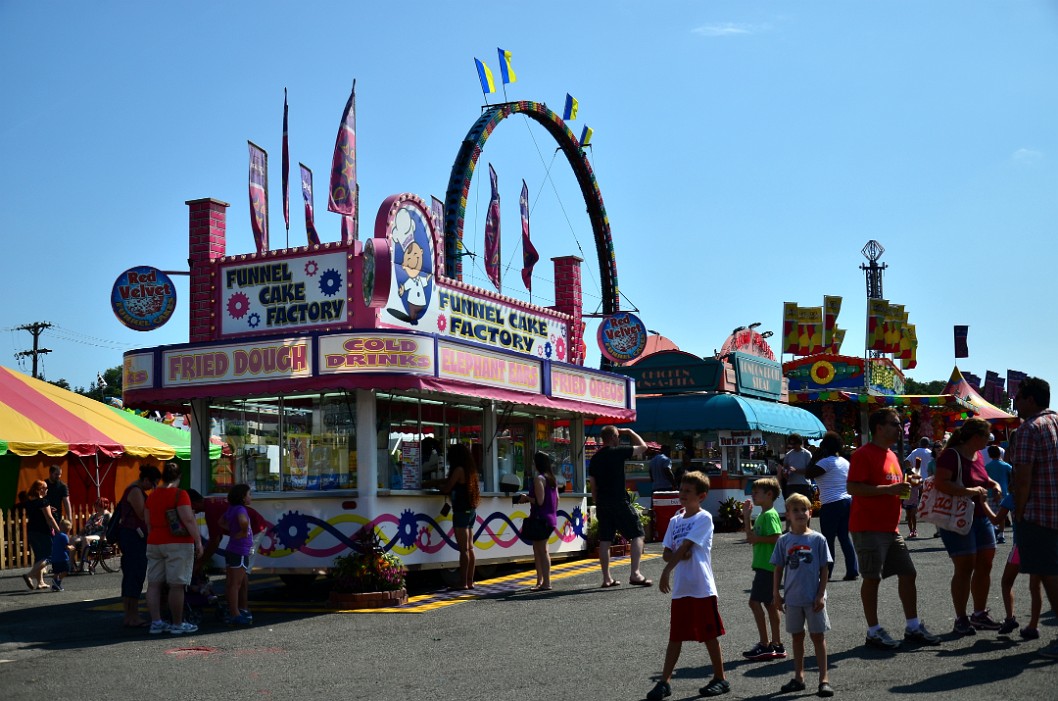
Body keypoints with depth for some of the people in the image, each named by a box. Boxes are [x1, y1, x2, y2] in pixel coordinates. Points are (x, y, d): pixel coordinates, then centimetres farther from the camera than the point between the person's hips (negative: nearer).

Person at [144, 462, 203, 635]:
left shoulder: (152, 496, 11)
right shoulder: (179, 494, -11)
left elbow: (148, 522, 18)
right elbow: (189, 520, -17)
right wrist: (198, 542, -12)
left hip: (154, 543, 7)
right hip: (178, 544, -7)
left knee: (154, 584, 9)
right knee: (176, 585, -3)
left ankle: (156, 622, 9)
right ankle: (177, 624, 2)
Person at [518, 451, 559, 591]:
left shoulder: (539, 479, -13)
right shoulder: (552, 479, 13)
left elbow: (539, 501, -20)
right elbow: (556, 499, 15)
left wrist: (527, 498, -5)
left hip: (540, 519, -9)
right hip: (551, 519, 9)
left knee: (542, 550, -5)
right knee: (538, 550, 16)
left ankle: (546, 583, -4)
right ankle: (540, 582, 20)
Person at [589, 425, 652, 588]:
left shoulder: (595, 459, 10)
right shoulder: (618, 452, -8)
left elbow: (592, 484, 13)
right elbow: (643, 447, 1)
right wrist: (630, 432, 11)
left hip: (602, 504, 6)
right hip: (619, 502, -6)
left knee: (604, 540, 9)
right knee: (637, 534, 1)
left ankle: (606, 578, 10)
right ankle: (635, 573, -10)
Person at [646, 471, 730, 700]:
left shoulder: (704, 518, -9)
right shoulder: (675, 520, 11)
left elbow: (684, 546, -16)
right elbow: (666, 553, 9)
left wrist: (667, 571, -19)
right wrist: (681, 555, -13)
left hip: (702, 588, -6)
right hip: (680, 588, 6)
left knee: (709, 635, 5)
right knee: (675, 636, 9)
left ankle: (720, 679, 19)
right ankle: (664, 681, 12)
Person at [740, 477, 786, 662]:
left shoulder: (770, 515, -14)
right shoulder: (762, 515, 17)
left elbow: (776, 538, -24)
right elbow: (751, 535, 22)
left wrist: (756, 539, -15)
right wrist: (746, 516, 17)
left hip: (767, 565, -10)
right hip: (764, 565, 10)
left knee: (755, 601, -10)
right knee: (769, 604, 11)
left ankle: (764, 645, -8)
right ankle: (776, 645, 16)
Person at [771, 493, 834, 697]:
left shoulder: (818, 539, -4)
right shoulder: (784, 540, 1)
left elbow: (824, 569, -3)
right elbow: (778, 569, 6)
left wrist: (820, 595, -7)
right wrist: (776, 594, 2)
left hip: (813, 598, -2)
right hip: (792, 598, 2)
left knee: (818, 636, 3)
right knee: (797, 636, 13)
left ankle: (824, 678, 9)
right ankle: (799, 677, 23)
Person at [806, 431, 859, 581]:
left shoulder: (827, 462, -13)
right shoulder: (845, 462, 13)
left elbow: (808, 474, -17)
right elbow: (850, 484, 17)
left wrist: (816, 457, -7)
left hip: (831, 505, -8)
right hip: (847, 501, 8)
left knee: (828, 539, 0)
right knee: (844, 537, 10)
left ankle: (826, 572, 4)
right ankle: (853, 571, 6)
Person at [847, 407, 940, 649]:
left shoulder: (891, 456, 18)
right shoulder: (864, 454, -11)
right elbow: (853, 487, -21)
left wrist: (903, 488, 10)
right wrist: (889, 489, -24)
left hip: (891, 528, 9)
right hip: (869, 528, -9)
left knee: (908, 574, 9)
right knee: (872, 578, -4)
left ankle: (913, 627, 20)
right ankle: (873, 631, 5)